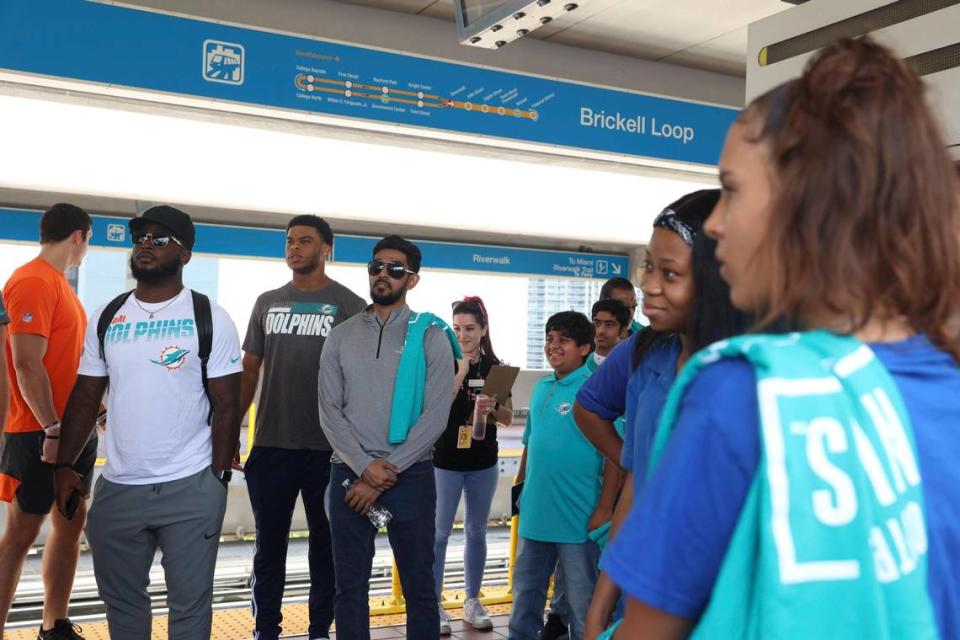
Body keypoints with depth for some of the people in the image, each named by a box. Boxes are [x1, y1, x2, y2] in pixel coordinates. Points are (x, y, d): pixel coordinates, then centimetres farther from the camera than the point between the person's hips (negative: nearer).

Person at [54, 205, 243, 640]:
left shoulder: (210, 319, -3)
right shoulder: (105, 318, 8)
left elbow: (226, 404, -4)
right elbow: (85, 398, 10)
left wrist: (220, 476, -8)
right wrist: (65, 466, 2)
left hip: (191, 488, -4)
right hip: (117, 488, 4)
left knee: (189, 602, 6)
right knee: (120, 597, 16)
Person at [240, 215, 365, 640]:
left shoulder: (349, 306, 0)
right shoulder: (268, 303, 10)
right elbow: (248, 370, 13)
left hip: (328, 447, -3)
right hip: (271, 445, 3)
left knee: (325, 543, 8)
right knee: (269, 545, 9)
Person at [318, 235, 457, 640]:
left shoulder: (431, 336, -1)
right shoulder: (341, 336, 7)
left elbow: (436, 416, -7)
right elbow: (329, 410, 1)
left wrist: (385, 475, -12)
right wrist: (364, 467, -13)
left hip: (411, 477, -2)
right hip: (349, 474, 2)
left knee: (419, 586, 7)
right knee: (350, 586, 9)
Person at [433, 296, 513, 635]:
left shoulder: (495, 368, 4)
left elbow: (507, 418, 7)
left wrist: (491, 406, -14)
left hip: (484, 463, 4)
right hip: (445, 461, -4)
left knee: (477, 531, 12)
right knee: (440, 532, 0)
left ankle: (472, 601, 24)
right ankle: (434, 604, 9)